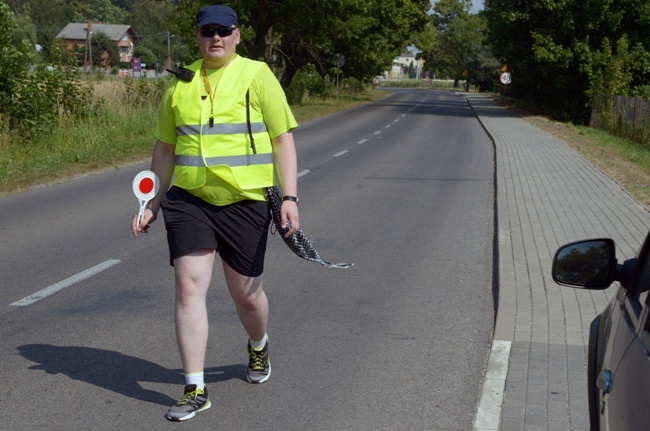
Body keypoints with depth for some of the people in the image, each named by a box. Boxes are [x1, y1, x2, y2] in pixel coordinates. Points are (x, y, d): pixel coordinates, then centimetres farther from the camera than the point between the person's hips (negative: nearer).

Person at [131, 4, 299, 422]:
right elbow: (165, 148, 16)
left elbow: (283, 139, -2)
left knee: (247, 295, 8)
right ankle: (195, 389, -1)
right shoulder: (181, 83, 8)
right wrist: (152, 203, 14)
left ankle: (259, 346, 43)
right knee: (189, 287, -9)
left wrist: (290, 197, -11)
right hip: (188, 200, 2)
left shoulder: (258, 76, -2)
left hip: (246, 202, -2)